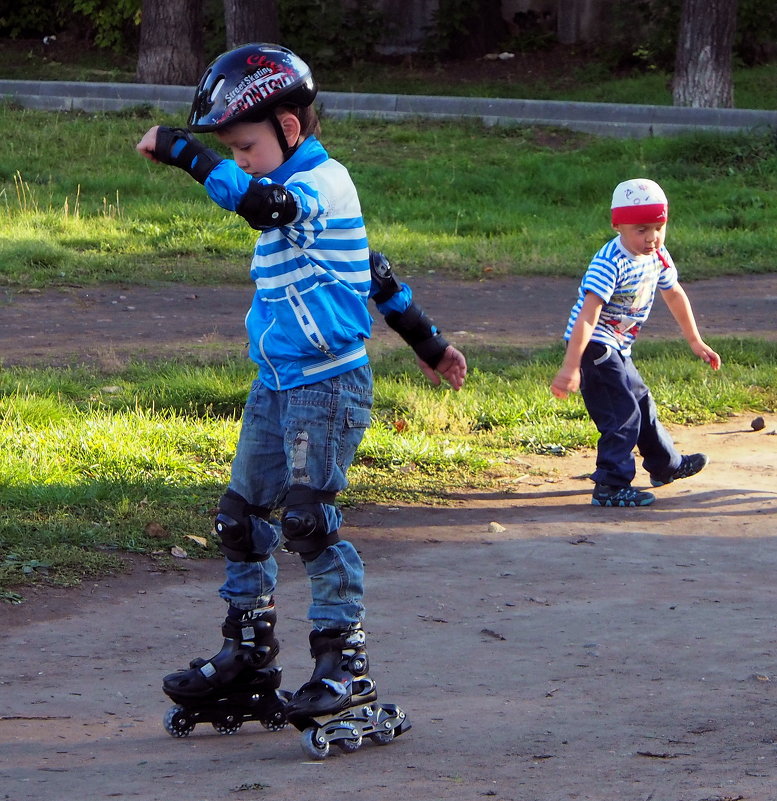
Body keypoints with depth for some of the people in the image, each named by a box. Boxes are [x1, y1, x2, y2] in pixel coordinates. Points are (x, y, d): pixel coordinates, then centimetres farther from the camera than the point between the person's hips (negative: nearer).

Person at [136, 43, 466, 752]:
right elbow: (375, 271, 25)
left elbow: (262, 204, -38)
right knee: (242, 514, 10)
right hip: (278, 383, 10)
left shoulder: (322, 184, -14)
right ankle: (249, 654, 20)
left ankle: (346, 665, -7)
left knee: (308, 519, -13)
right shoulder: (305, 190, 17)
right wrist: (427, 341, 32)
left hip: (328, 385, -10)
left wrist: (183, 151, -32)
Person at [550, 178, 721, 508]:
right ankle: (610, 486, -13)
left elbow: (674, 296, 19)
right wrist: (570, 367, -39)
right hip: (594, 347, -9)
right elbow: (587, 316, -34)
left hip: (617, 350, 9)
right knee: (622, 413, -14)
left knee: (641, 403, 24)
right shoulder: (610, 263, -28)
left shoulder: (657, 256, 0)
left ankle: (666, 465, 42)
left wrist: (695, 342, 27)